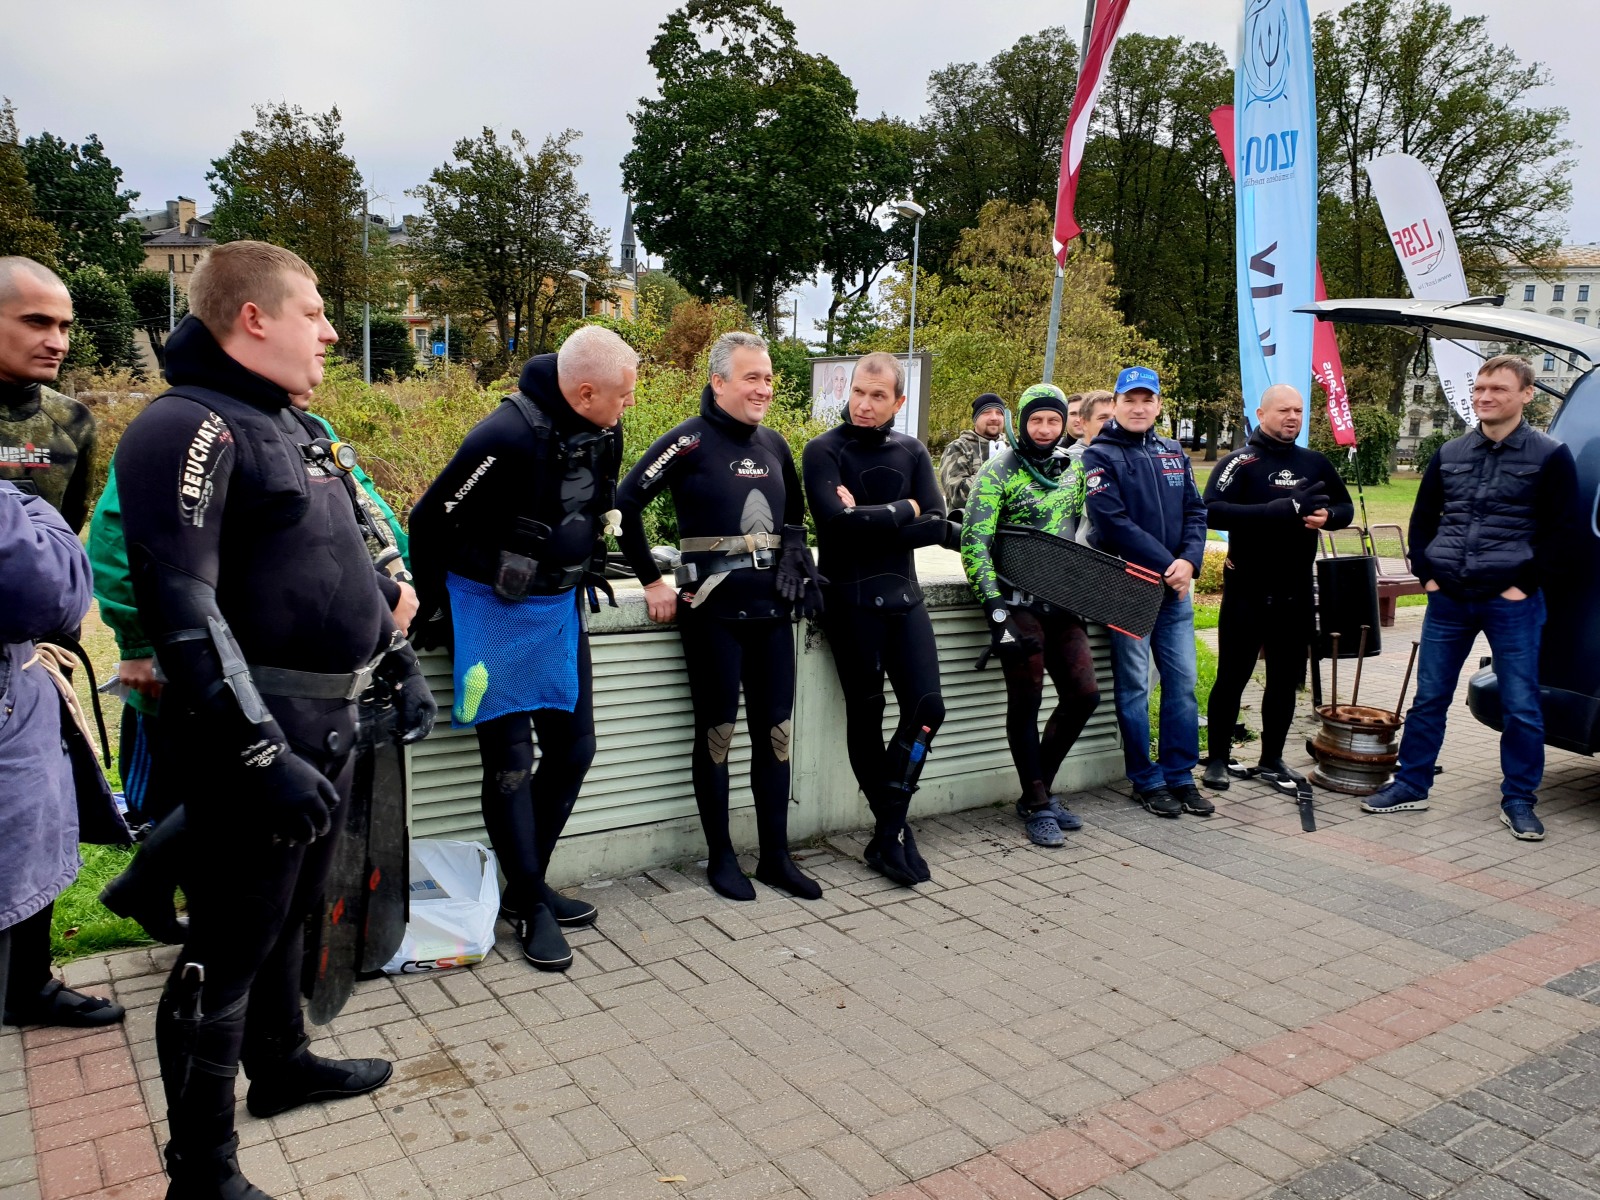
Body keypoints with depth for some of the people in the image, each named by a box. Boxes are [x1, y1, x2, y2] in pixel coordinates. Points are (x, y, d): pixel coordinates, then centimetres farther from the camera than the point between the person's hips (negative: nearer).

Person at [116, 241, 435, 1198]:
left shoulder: (298, 428, 15)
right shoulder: (191, 428, -14)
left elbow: (350, 567, 24)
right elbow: (181, 605, -23)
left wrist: (403, 665, 19)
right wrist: (262, 753, -26)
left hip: (331, 726, 9)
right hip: (262, 735, -9)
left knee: (289, 914, 24)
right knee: (230, 948, 2)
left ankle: (281, 1064, 43)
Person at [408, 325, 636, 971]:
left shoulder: (603, 433, -2)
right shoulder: (507, 437, -25)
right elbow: (430, 520, -18)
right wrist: (435, 613, -8)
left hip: (560, 608, 8)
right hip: (495, 613, -7)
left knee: (573, 748, 10)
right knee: (511, 761, 0)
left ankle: (528, 881, 27)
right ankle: (530, 904, 15)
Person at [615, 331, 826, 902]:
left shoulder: (774, 445, 12)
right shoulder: (690, 441, -8)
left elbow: (795, 513, 27)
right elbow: (625, 504, -12)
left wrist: (796, 564, 10)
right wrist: (652, 581, -11)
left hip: (771, 607, 6)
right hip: (713, 608, -6)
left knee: (774, 730, 9)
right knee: (717, 731, 4)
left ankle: (775, 856, 20)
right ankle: (720, 856, 18)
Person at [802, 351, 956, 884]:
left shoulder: (912, 452, 10)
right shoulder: (824, 450, -3)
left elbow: (936, 525, -3)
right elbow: (837, 520, -20)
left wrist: (867, 521, -13)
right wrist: (900, 511, -8)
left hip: (903, 595, 4)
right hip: (850, 600, -4)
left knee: (927, 708, -4)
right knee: (866, 715, 3)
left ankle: (888, 835, 9)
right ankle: (893, 829, 17)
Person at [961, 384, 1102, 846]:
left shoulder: (1074, 471, 13)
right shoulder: (999, 473, -5)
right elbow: (974, 542, -10)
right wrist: (994, 604, -17)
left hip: (1064, 602, 6)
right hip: (1019, 603, -6)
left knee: (1084, 695, 4)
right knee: (1026, 701, -1)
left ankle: (1039, 788, 21)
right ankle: (1037, 805, 12)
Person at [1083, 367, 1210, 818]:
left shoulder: (1174, 454, 14)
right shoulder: (1099, 456, -4)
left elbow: (1195, 512, 9)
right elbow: (1115, 522, -14)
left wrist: (1188, 561, -9)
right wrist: (1164, 565, -16)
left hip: (1175, 588, 5)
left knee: (1183, 683, 7)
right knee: (1134, 687, 1)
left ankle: (1180, 776, 18)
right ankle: (1146, 780, 12)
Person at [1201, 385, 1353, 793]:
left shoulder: (1315, 463, 9)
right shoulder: (1240, 462, -8)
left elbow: (1346, 508, 18)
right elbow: (1213, 511, -22)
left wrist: (1327, 515, -7)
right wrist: (1279, 510, -28)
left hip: (1296, 591, 5)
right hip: (1247, 590, -5)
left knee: (1285, 680, 12)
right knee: (1232, 677, 4)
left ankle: (1272, 760, 25)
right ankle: (1217, 759, 17)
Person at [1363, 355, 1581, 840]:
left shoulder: (1550, 456, -3)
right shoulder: (1450, 454, 10)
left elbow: (1568, 528, -3)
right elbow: (1422, 518, 17)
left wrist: (1527, 584, -8)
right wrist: (1427, 573, 6)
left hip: (1512, 602, -4)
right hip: (1448, 600, 4)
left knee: (1520, 706, 3)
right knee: (1429, 698, 9)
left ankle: (1518, 801, 16)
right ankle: (1411, 785, 19)